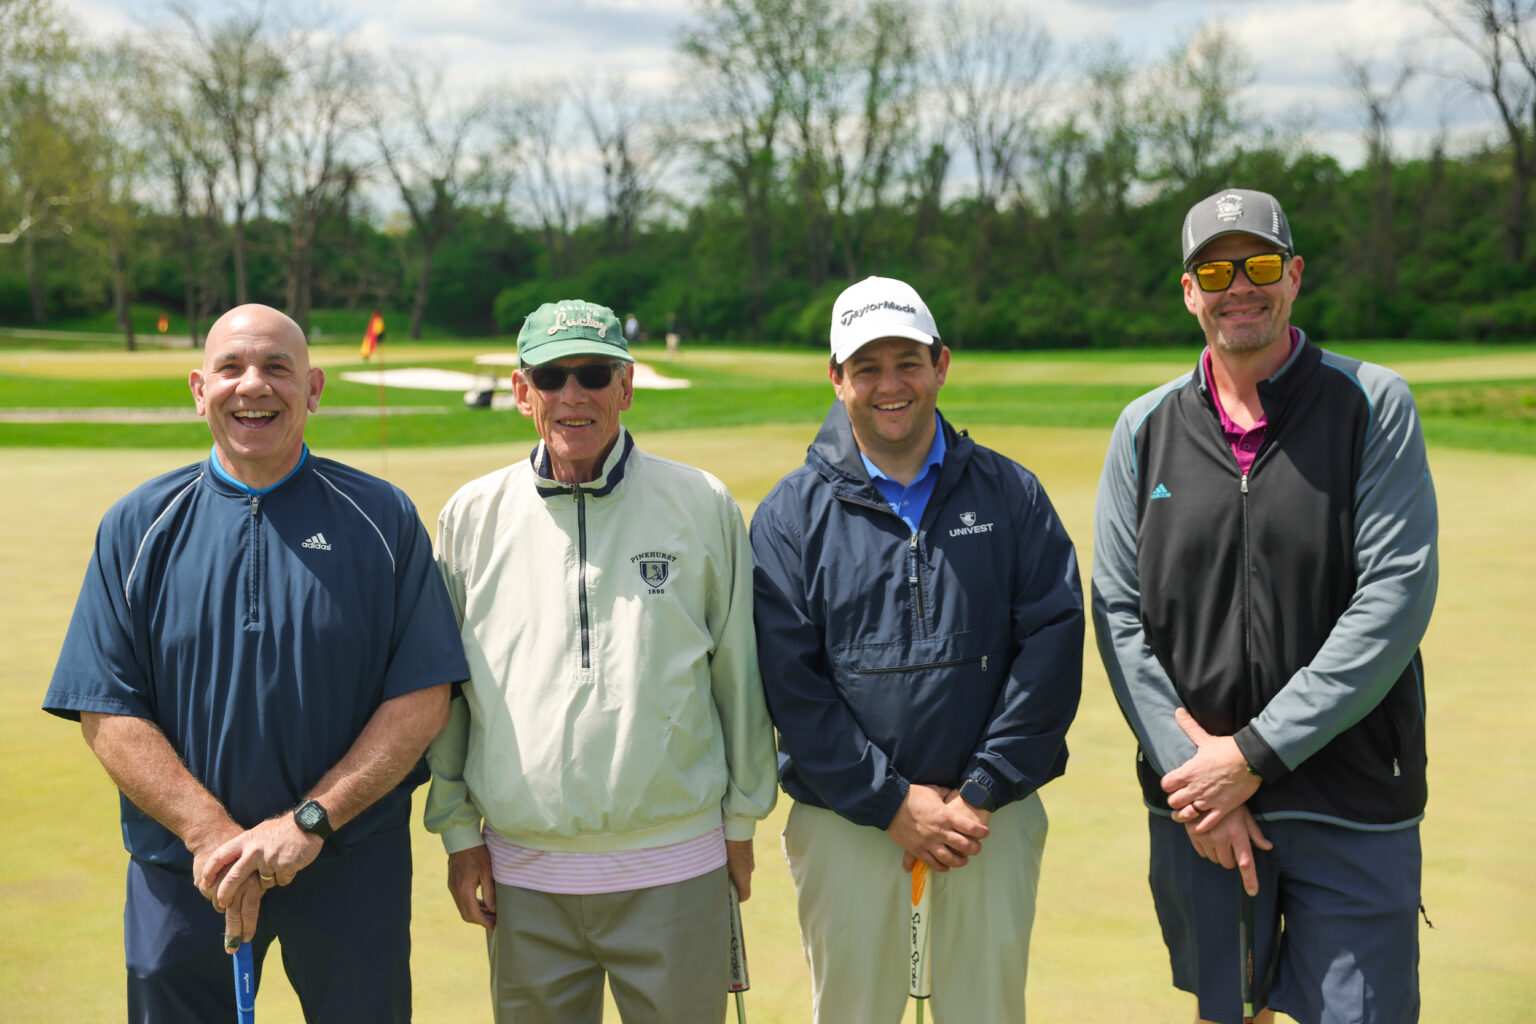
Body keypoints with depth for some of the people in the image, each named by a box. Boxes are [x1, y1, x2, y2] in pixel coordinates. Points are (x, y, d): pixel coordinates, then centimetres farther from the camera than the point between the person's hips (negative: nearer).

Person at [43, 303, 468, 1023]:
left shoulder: (383, 519, 0)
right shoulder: (139, 527, 3)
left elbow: (422, 699, -4)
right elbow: (105, 713, -2)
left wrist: (309, 821, -14)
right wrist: (213, 835, -15)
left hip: (353, 863, 0)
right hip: (181, 874, 1)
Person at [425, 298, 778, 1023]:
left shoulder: (702, 506, 0)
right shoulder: (472, 516, 3)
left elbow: (737, 672, 6)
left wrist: (741, 819, 8)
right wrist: (458, 828, 8)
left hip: (675, 866, -1)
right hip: (524, 870, 1)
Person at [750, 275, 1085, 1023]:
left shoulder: (1011, 495, 5)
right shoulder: (791, 515, 1)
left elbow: (1053, 645, -3)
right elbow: (790, 681, -6)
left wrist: (982, 793, -11)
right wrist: (892, 802, -12)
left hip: (992, 815, 1)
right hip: (845, 818, -1)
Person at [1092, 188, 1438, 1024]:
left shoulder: (1373, 406, -4)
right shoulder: (1145, 429, 5)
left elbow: (1395, 600, -13)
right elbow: (1119, 614, 2)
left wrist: (1256, 753, -15)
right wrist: (1190, 766, -10)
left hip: (1353, 803, -2)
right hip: (1197, 802, 3)